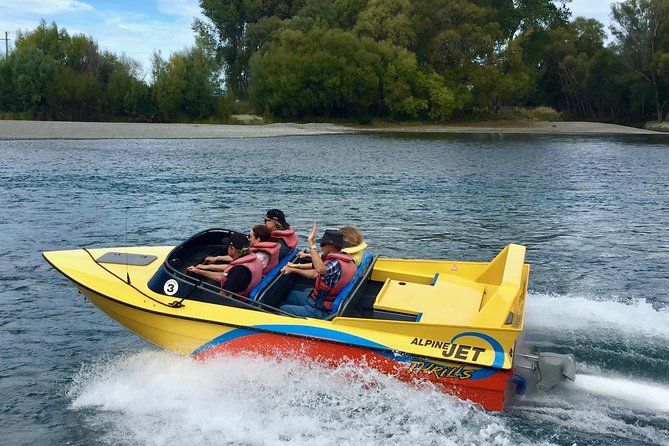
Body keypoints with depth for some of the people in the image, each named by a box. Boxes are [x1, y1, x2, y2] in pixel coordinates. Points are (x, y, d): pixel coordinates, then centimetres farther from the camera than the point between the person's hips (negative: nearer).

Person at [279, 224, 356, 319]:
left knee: (282, 310, -3)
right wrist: (293, 270, 13)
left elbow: (320, 269, -52)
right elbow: (315, 274, 12)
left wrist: (311, 244, -46)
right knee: (291, 294, 25)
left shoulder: (337, 264, -28)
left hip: (322, 311, -10)